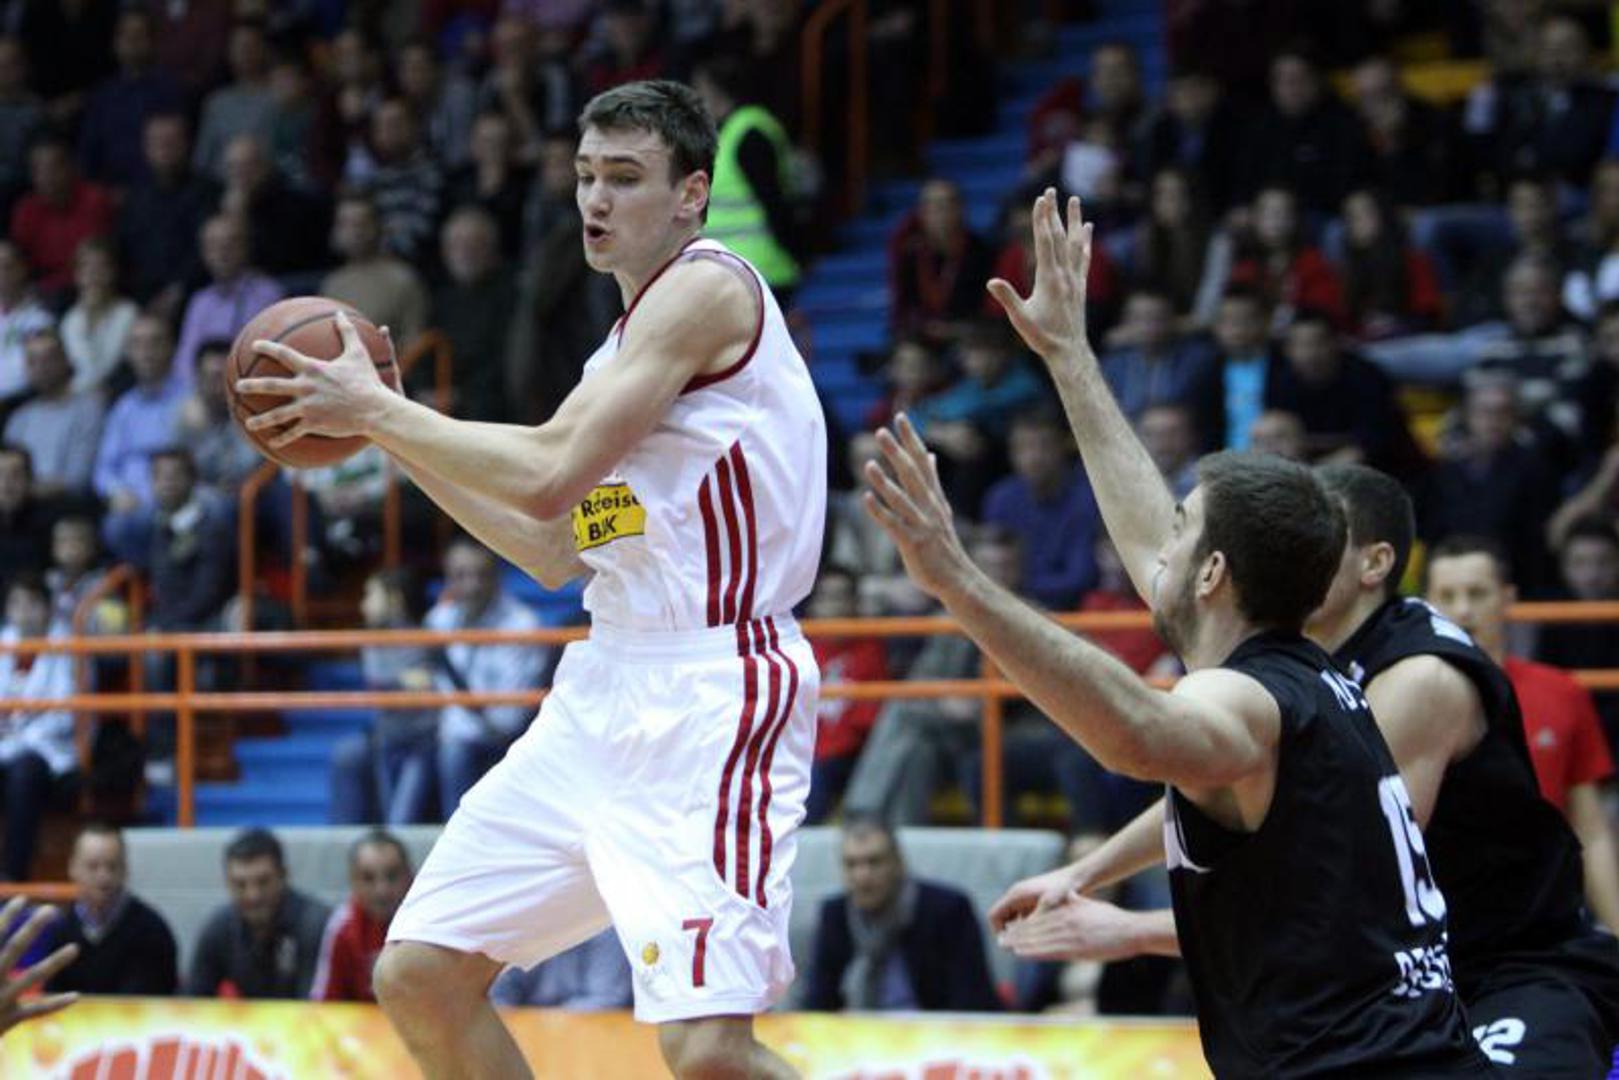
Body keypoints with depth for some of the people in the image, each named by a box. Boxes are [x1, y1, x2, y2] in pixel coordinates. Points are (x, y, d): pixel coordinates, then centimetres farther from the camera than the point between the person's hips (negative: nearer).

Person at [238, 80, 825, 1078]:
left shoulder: (706, 287, -10)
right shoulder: (633, 337, 20)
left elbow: (548, 478, -19)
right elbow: (559, 553, 23)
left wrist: (376, 408, -8)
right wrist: (390, 430, 19)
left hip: (712, 687, -10)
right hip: (608, 684, 10)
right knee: (417, 974, 8)